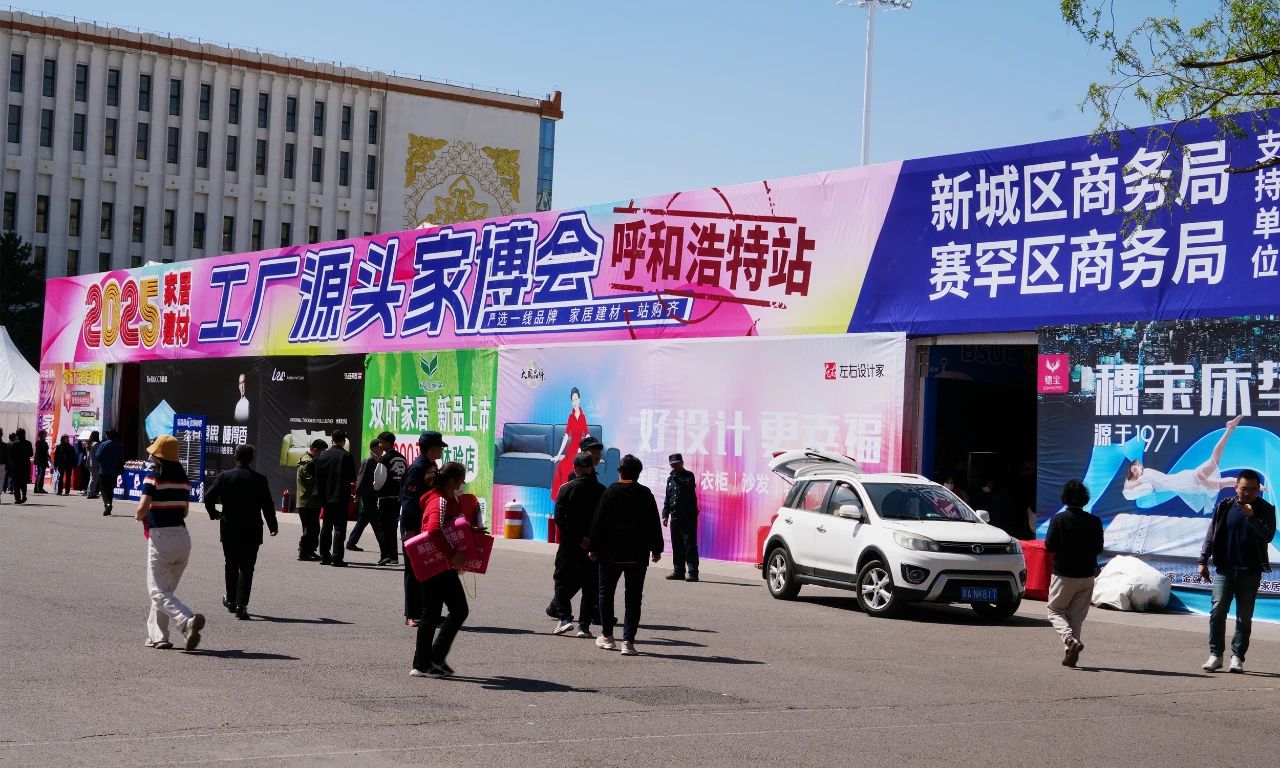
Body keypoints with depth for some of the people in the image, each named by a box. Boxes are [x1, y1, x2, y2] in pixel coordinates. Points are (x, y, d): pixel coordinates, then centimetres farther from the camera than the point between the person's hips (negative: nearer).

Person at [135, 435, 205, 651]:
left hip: (160, 537, -7)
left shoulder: (154, 475, -9)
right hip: (182, 535, 7)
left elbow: (143, 507, -19)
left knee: (159, 592, -3)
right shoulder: (183, 478, 9)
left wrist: (139, 516, 1)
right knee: (165, 589, 19)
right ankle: (157, 636, 20)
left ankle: (188, 621, -26)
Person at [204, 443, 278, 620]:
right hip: (251, 531, -2)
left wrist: (214, 513, 11)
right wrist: (273, 526, 7)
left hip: (229, 530, 2)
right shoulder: (260, 479, -7)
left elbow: (208, 497, -7)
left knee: (231, 565, 18)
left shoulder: (224, 477, -3)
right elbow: (267, 505, -5)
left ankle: (231, 600, 30)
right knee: (246, 568, 0)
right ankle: (241, 605, -8)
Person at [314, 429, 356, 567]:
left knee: (326, 527, 14)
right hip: (341, 497, -4)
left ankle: (324, 556, 16)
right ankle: (337, 558, -8)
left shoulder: (322, 456, 3)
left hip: (326, 498, 5)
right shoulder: (346, 456, -11)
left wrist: (321, 495, 11)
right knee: (339, 527, -3)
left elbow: (318, 478, 5)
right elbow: (352, 478, -9)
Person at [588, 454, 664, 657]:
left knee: (606, 593, 14)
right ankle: (628, 641, -4)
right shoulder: (646, 495, 2)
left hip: (611, 552, -1)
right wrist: (656, 549, 13)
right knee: (633, 598, 3)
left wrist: (594, 548, 2)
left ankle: (607, 636, 18)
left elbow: (599, 522, -4)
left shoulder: (610, 492, -4)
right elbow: (654, 524, 5)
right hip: (638, 555, 1)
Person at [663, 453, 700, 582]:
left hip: (688, 516, -6)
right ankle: (678, 571, 14)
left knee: (689, 544, -9)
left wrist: (677, 478, -17)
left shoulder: (689, 476, 0)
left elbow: (688, 488, -21)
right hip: (675, 517, 6)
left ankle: (693, 572, -9)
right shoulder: (670, 479, 17)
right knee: (676, 546, 8)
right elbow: (667, 498, 21)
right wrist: (665, 515, 14)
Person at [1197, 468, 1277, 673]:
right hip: (1224, 569, 1)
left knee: (1244, 618, 3)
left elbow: (1268, 535, -12)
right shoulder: (1225, 507, 4)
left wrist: (1252, 517, -24)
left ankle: (1238, 657, 7)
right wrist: (1203, 561, 4)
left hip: (1250, 572, -1)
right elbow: (1211, 535, 8)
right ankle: (1215, 655, -2)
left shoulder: (1265, 510, 1)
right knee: (1217, 611, -7)